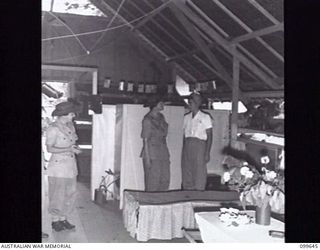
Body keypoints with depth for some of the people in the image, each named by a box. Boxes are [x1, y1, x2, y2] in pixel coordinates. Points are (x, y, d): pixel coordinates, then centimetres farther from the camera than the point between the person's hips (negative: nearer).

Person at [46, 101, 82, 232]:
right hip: (58, 166, -7)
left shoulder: (70, 126, 10)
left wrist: (74, 148, -2)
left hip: (71, 165, 7)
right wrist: (68, 149, -22)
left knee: (70, 194, 10)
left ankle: (63, 218, 24)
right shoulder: (53, 128, -13)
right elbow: (49, 148, -16)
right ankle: (55, 220, 18)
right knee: (57, 195, 2)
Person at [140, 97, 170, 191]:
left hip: (163, 151, 7)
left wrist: (167, 155, 12)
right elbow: (145, 139, -11)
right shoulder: (147, 120, -10)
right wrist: (147, 157, -15)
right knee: (153, 181, -2)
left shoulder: (161, 117, 10)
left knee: (165, 180, 8)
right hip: (152, 153, -7)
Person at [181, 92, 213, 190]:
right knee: (186, 172, 4)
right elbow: (184, 135, 15)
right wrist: (184, 150, 9)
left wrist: (207, 153, -9)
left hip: (199, 146, -4)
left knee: (199, 173, -6)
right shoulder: (186, 117, 14)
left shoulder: (205, 117, 1)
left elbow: (209, 136, -2)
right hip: (187, 146, 5)